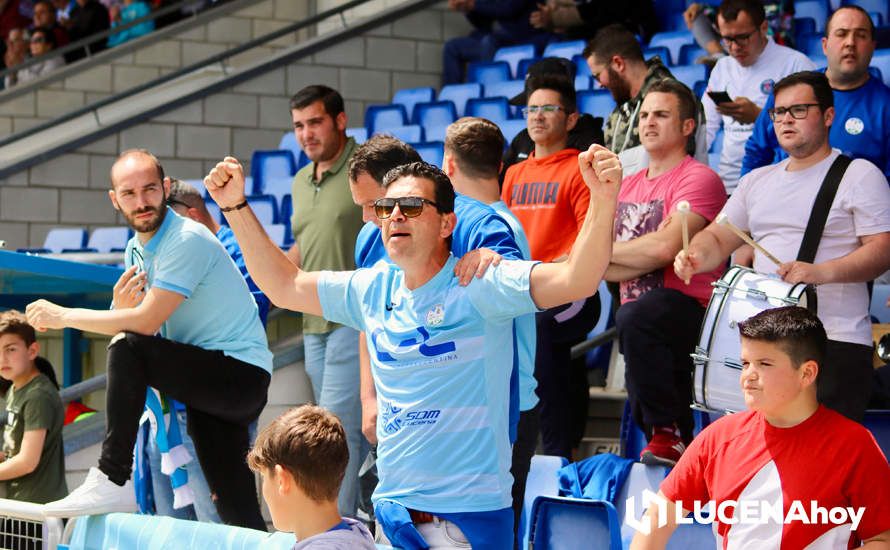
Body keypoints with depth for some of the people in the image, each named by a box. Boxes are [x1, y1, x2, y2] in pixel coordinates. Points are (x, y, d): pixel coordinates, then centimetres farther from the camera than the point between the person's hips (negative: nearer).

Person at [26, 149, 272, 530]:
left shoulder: (187, 241, -17)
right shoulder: (136, 249, 12)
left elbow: (147, 322, -22)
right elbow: (134, 321, 11)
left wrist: (63, 316, -14)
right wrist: (123, 304, -13)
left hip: (243, 375, -9)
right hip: (207, 379, 9)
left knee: (128, 350, -26)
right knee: (239, 516, 4)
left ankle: (111, 481, -26)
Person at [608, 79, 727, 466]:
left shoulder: (699, 179, -5)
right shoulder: (626, 186, 18)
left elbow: (665, 247, -19)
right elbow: (601, 268, 8)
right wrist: (644, 257, -12)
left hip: (690, 308, -8)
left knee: (634, 316, -37)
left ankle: (670, 432, -26)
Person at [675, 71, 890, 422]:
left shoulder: (860, 176, 1)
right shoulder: (757, 181, 20)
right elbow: (718, 239, 21)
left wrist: (822, 272, -24)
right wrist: (695, 257, -4)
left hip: (836, 341, -6)